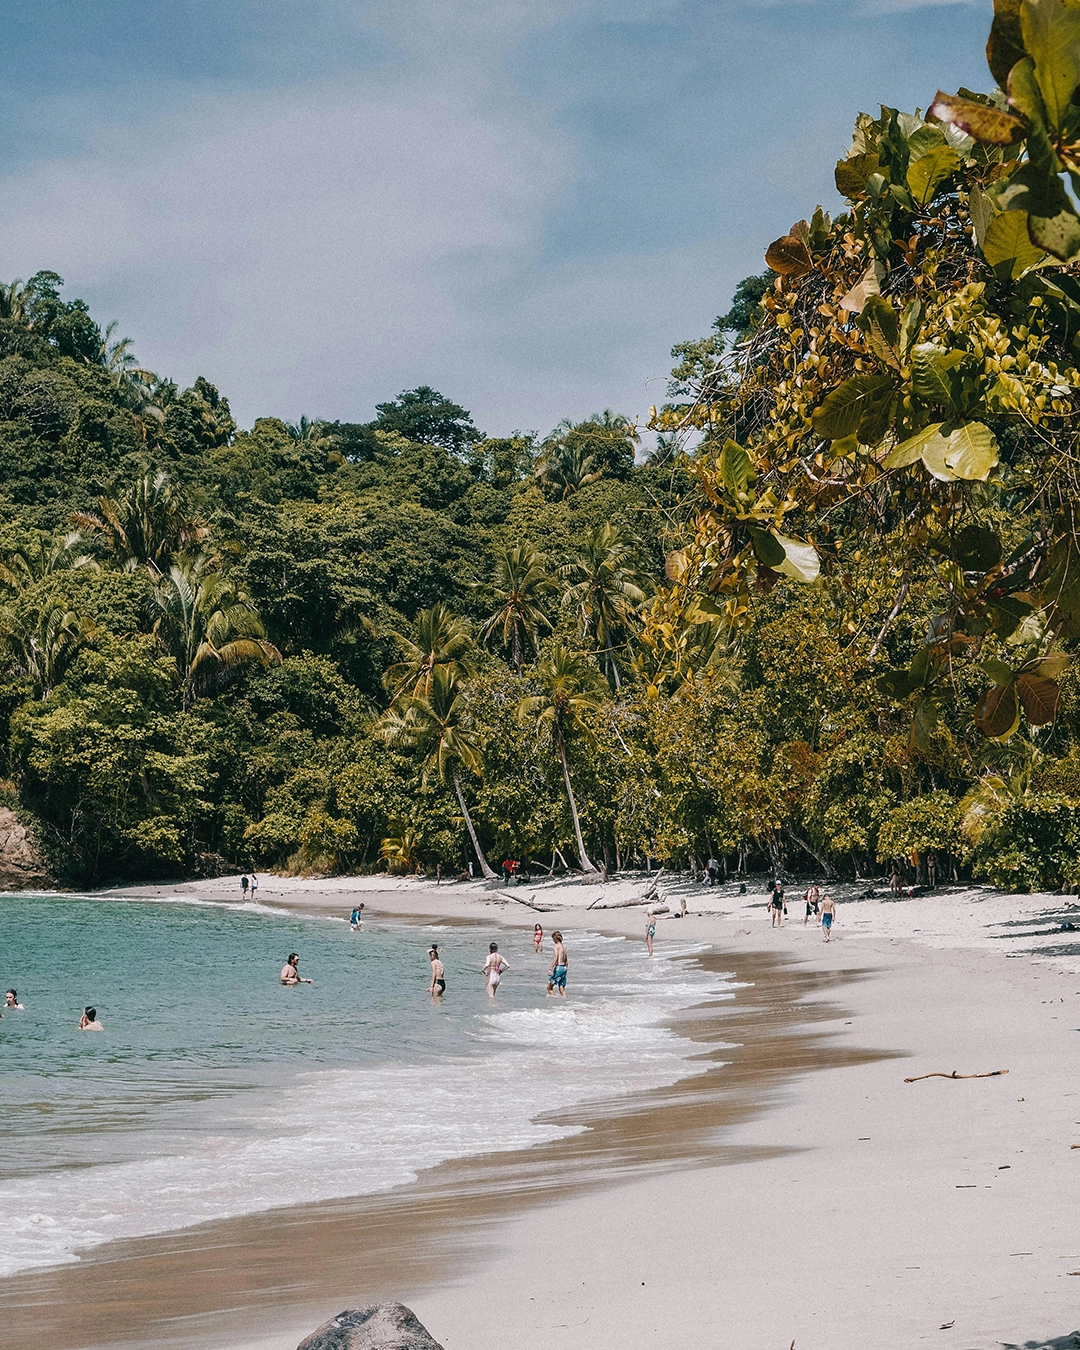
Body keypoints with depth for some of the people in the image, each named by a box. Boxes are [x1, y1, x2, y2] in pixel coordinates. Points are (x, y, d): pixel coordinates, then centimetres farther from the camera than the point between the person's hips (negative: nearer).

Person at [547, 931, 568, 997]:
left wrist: (550, 969, -22)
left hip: (558, 967, -8)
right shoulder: (564, 946, 13)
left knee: (549, 987, 1)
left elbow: (556, 959, -20)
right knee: (562, 988, 11)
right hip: (564, 967, 8)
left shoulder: (557, 946, -9)